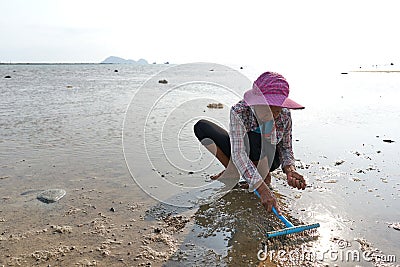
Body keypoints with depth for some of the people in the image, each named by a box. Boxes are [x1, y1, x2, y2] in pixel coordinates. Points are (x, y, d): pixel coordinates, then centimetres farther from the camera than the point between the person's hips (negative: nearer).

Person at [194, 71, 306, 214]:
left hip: (267, 159, -1)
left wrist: (289, 169, -30)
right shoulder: (239, 111, -29)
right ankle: (232, 171, -10)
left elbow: (286, 148, -6)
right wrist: (262, 189, -50)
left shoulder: (284, 115, -19)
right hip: (241, 157, 1)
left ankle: (264, 175, -10)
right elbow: (238, 153, -40)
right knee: (201, 126, -16)